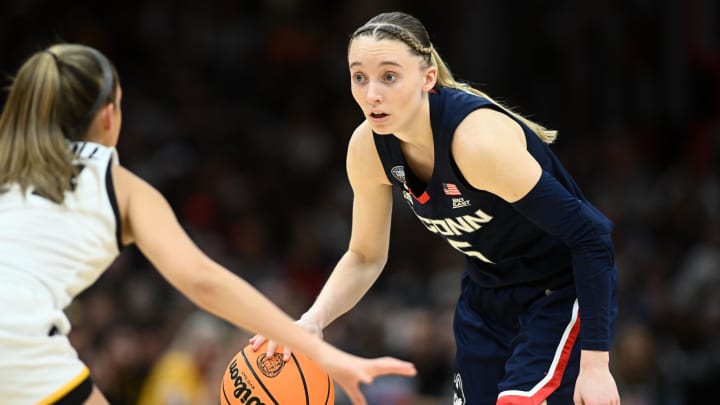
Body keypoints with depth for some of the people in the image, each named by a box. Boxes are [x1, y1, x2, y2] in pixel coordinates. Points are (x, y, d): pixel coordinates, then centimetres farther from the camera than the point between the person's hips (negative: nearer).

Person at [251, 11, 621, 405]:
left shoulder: (479, 138, -32)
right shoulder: (367, 149, -12)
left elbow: (590, 237, -28)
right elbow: (365, 257, 4)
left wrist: (594, 364, -29)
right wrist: (312, 320, -15)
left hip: (563, 293, -7)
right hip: (486, 295, 7)